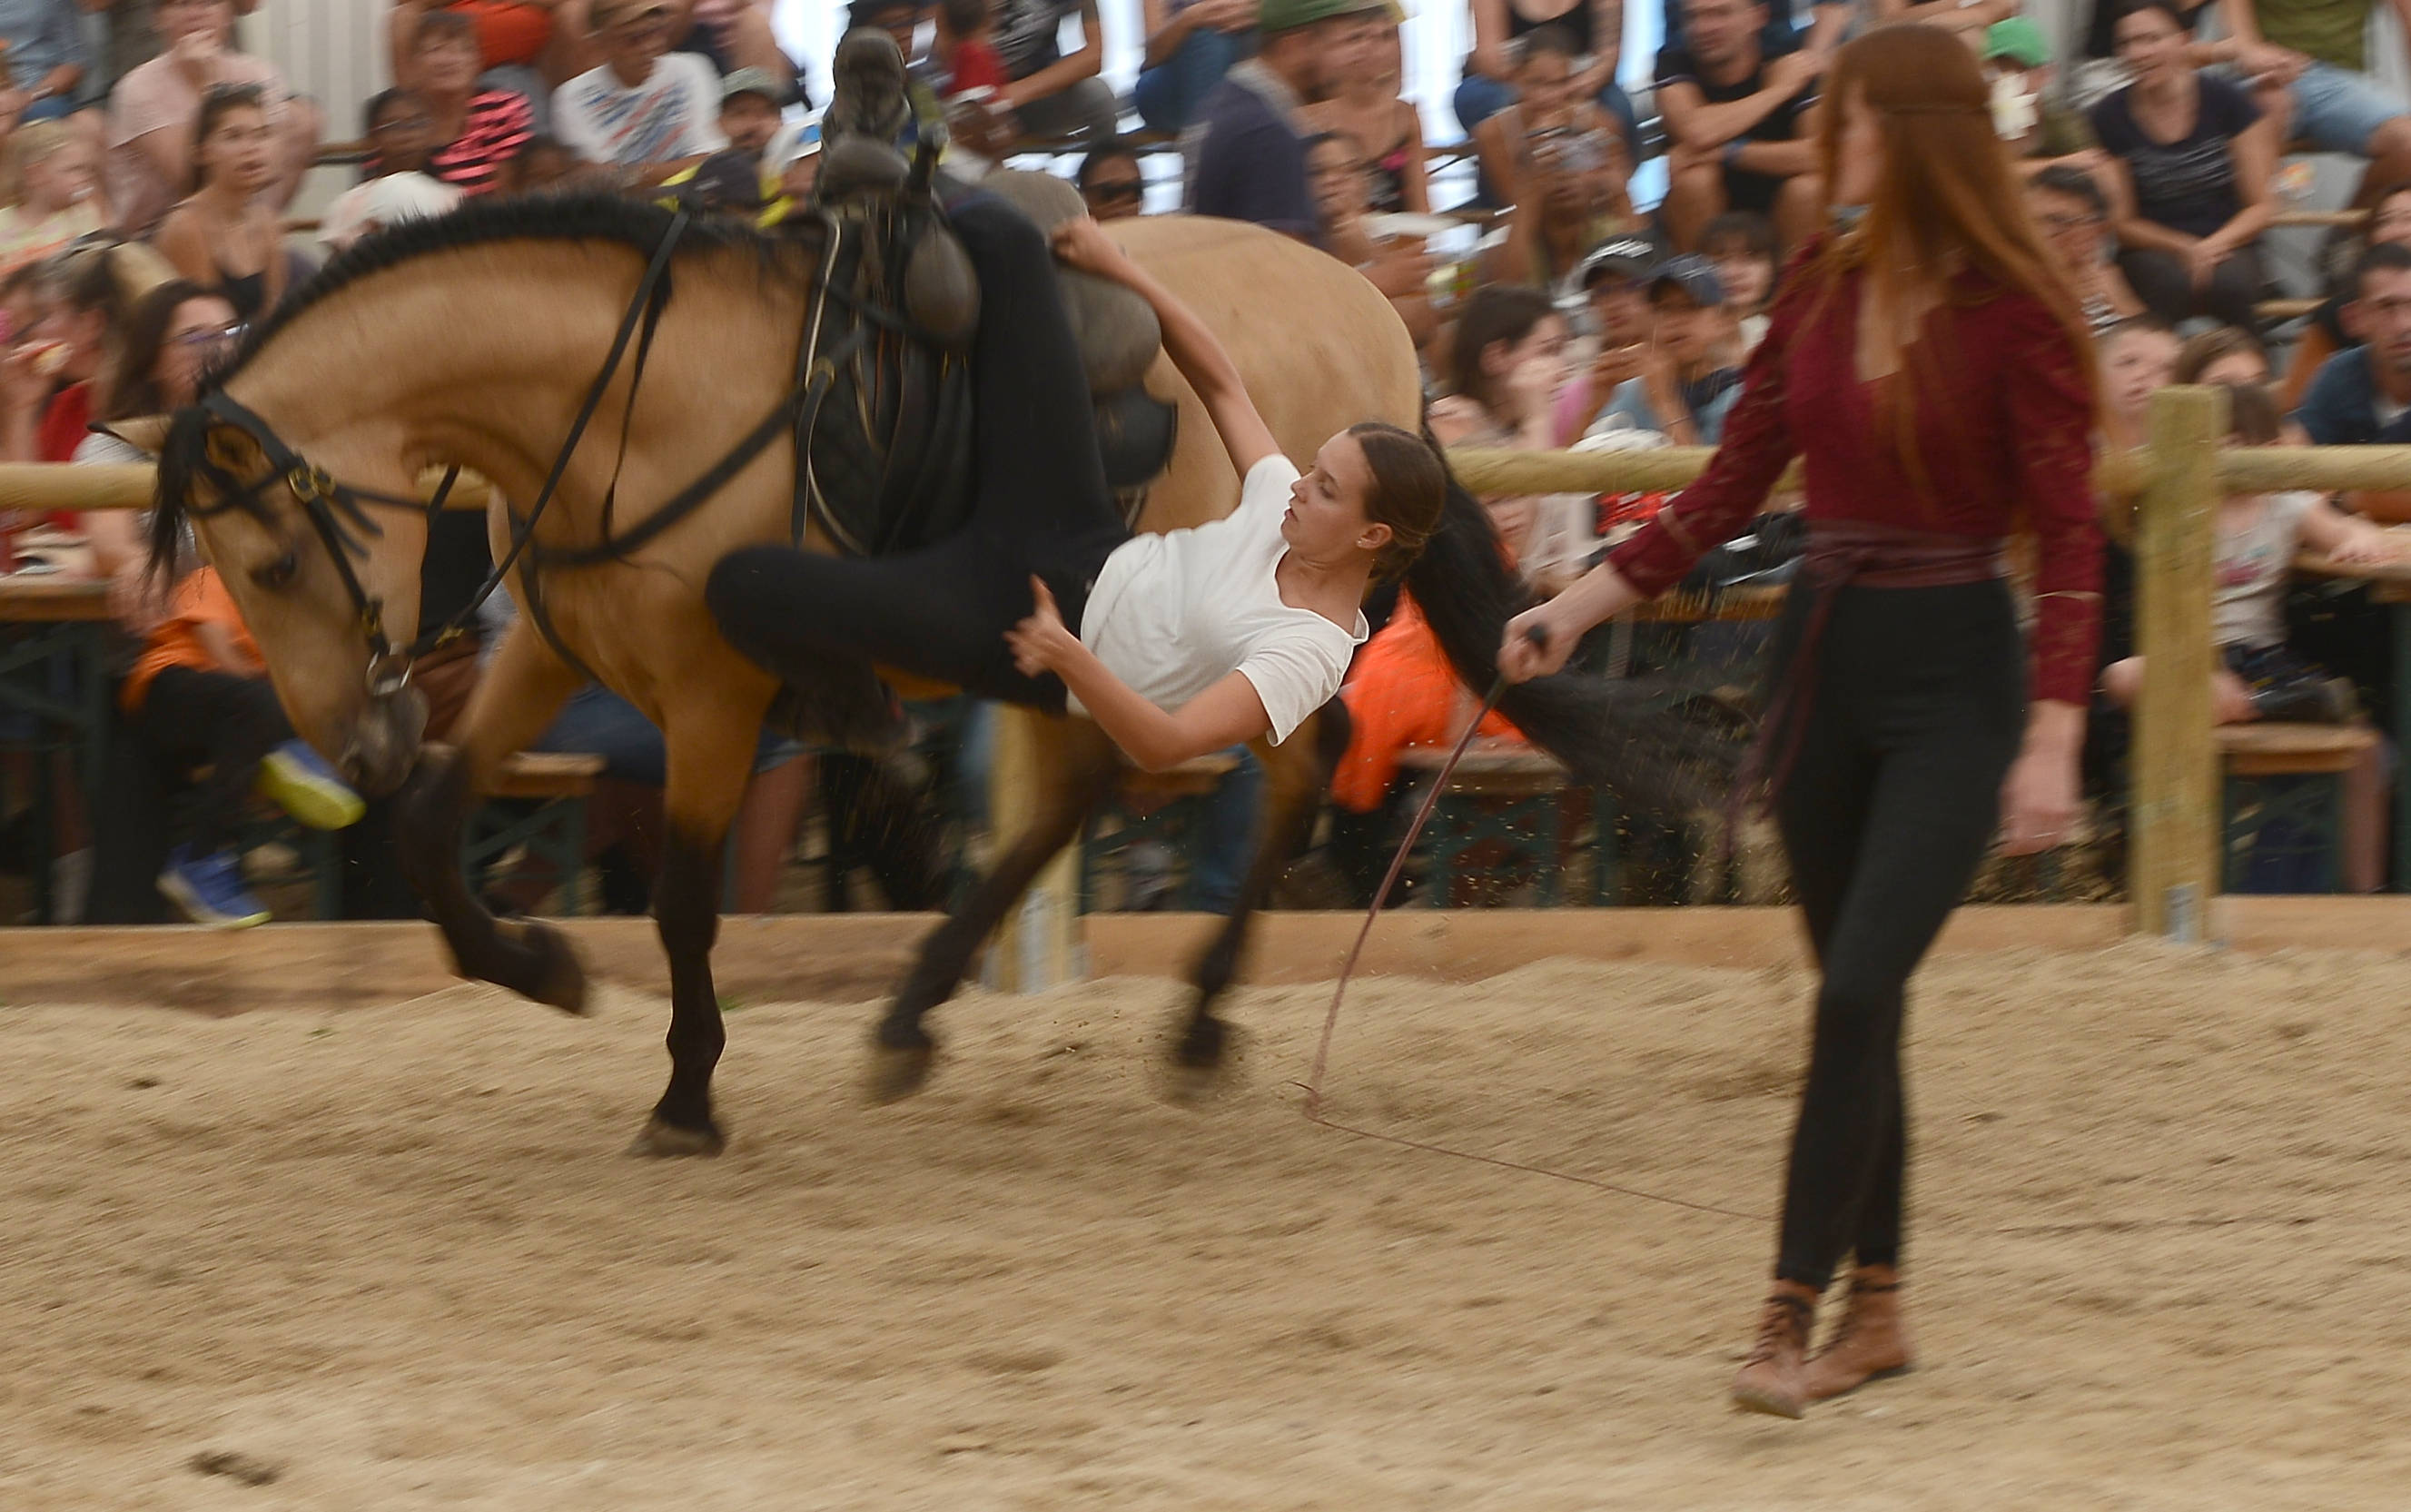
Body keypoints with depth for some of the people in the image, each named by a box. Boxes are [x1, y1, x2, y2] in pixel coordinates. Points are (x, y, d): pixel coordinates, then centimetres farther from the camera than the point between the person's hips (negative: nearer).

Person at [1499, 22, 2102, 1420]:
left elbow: (2069, 539, -13)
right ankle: (1877, 1308, 21)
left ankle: (1792, 1317, -14)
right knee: (1854, 1001, 11)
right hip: (1825, 659, 6)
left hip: (1953, 673, -6)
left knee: (1857, 989, -15)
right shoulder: (1820, 293, 5)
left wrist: (2054, 740, -20)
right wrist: (1576, 607, 3)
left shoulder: (2015, 312, -12)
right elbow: (1729, 491, 10)